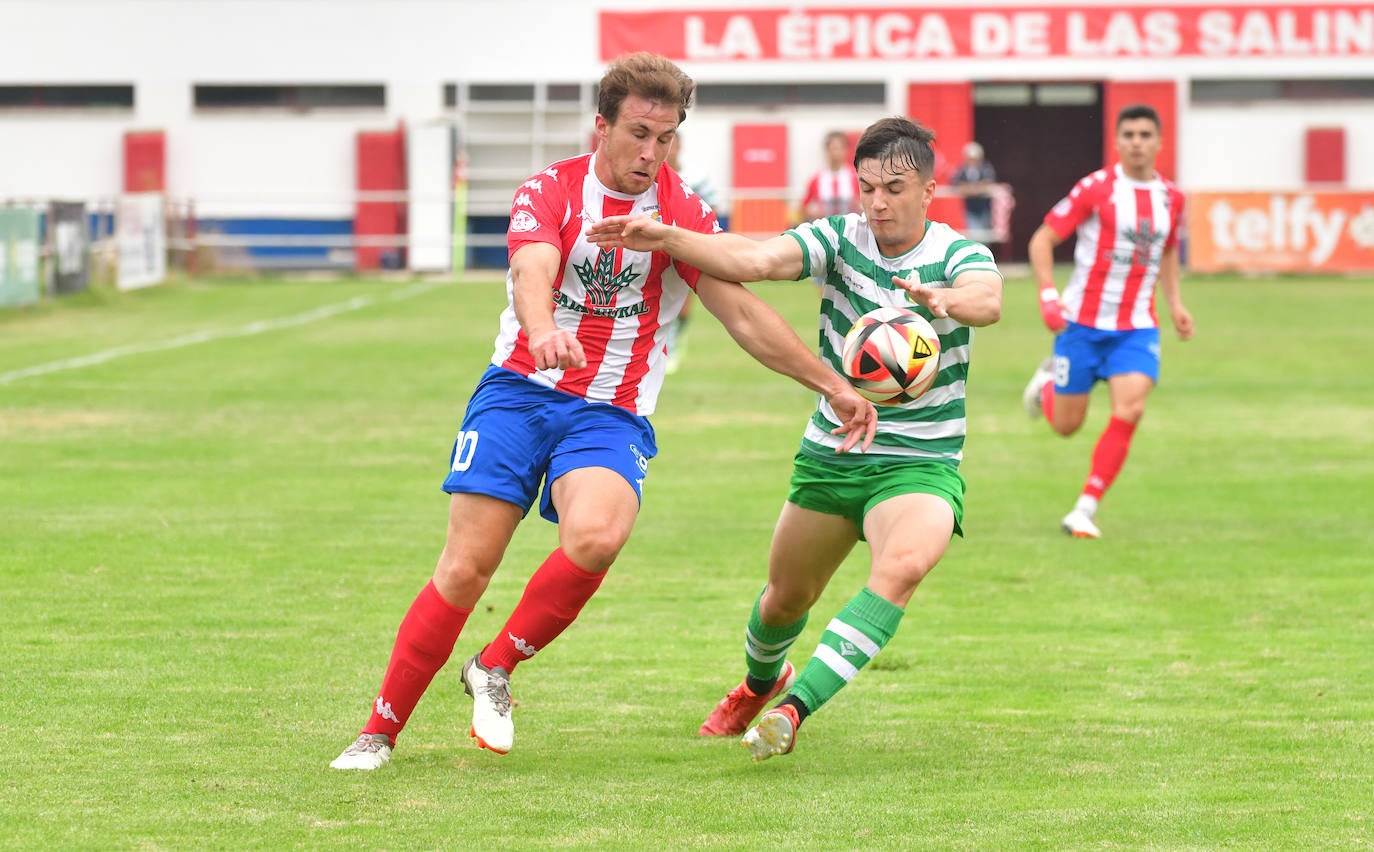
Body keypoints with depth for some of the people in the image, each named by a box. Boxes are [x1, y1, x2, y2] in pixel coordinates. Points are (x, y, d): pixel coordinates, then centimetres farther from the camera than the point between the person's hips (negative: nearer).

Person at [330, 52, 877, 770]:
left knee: (596, 535, -30)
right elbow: (532, 272, -23)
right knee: (465, 567, -10)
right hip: (519, 389, -1)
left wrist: (834, 386, 1)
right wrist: (541, 328, -46)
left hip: (611, 413, 1)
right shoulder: (549, 192, -3)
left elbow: (744, 314, 5)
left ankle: (495, 668, -7)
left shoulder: (684, 216, 2)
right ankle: (379, 732, 4)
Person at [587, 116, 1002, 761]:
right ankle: (760, 682, 51)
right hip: (830, 457, 3)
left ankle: (793, 709, -31)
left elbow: (987, 299, -34)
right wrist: (665, 238, -38)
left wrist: (947, 300, -58)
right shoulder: (838, 239, -5)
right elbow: (755, 260, -22)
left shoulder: (959, 255, -11)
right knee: (787, 595, 16)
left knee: (902, 566, -33)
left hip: (920, 465, -3)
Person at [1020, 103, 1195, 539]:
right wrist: (1048, 295, -21)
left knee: (1129, 412, -19)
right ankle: (1047, 382, 45)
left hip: (1137, 328, 3)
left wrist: (1175, 302, 13)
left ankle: (1085, 511, -10)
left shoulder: (1171, 197, 5)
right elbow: (1042, 240, -8)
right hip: (1083, 323, -3)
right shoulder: (1096, 188, -10)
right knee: (1066, 425, 7)